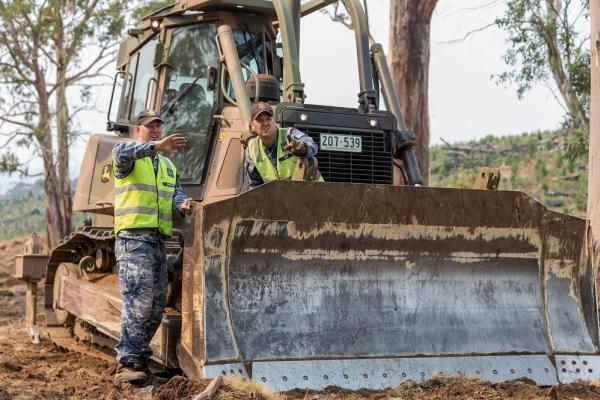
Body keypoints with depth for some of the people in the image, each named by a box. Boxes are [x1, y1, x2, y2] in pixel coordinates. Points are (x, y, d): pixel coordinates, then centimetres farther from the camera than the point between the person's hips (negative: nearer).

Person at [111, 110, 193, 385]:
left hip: (158, 241, 7)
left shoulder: (168, 166, 25)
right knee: (138, 300, -17)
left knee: (157, 305, 8)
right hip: (133, 238, -7)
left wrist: (183, 205, -11)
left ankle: (138, 356, 20)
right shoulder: (128, 158, 3)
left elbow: (176, 193, 13)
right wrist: (156, 146, -36)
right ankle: (127, 363, -16)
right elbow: (121, 153, -22)